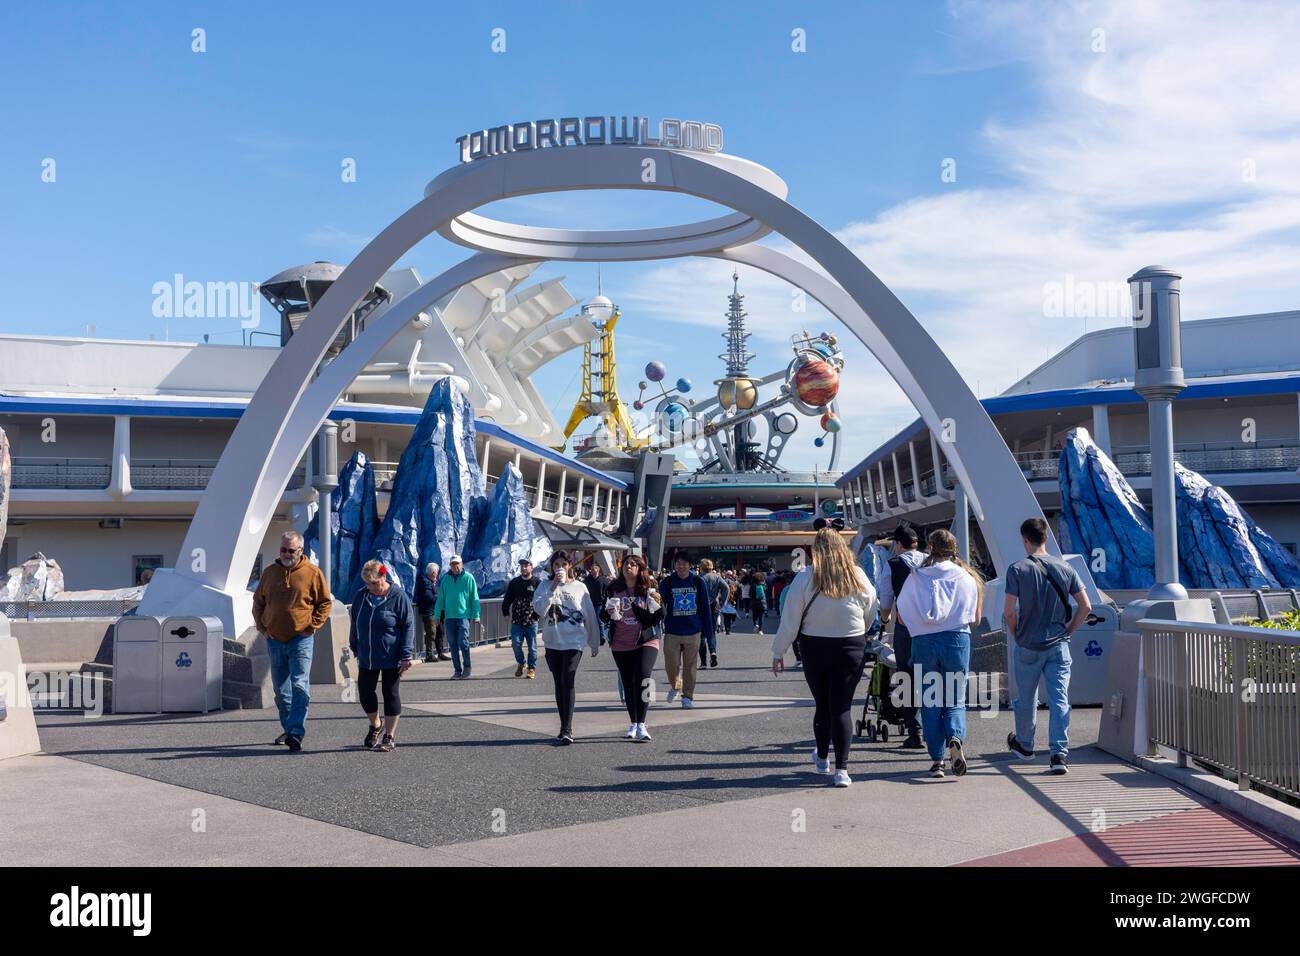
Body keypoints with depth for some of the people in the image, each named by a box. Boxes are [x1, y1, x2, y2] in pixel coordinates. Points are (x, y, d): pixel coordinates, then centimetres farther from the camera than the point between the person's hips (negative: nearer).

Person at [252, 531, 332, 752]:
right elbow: (257, 602, 17)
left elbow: (325, 603, 2)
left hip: (301, 640, -5)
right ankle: (288, 729, 24)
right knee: (281, 689, 12)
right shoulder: (270, 572, 8)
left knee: (300, 687, -12)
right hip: (274, 640, 5)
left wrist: (312, 626, -6)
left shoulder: (312, 573, -3)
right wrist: (262, 627, 6)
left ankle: (296, 733, -16)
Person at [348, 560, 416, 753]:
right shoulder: (361, 596, 5)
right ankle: (375, 726, 31)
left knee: (390, 694, 1)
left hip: (391, 658, -5)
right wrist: (355, 648, 20)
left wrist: (406, 656, -13)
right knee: (365, 692, 5)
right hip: (367, 657, 5)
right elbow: (355, 624, 17)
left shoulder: (398, 597, -10)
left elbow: (408, 626, -10)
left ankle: (390, 737, 10)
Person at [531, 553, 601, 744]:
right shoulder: (545, 586, 4)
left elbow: (590, 616, 7)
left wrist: (595, 643, 11)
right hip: (552, 642, 3)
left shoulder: (579, 587, 2)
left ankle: (567, 729, -18)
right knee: (559, 684, 10)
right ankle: (564, 728, 19)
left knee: (568, 681, -17)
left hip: (574, 641, -3)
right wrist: (553, 588, -18)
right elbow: (539, 608, -12)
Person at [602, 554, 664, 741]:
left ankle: (641, 724, -15)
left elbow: (660, 616, 0)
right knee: (628, 684, 10)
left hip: (646, 642, -3)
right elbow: (604, 615, 10)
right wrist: (609, 611, -12)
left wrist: (658, 603, -20)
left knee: (643, 679, -18)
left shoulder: (648, 589, -2)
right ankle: (633, 724, 24)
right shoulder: (614, 589, 3)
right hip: (621, 645, 3)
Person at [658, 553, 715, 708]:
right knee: (671, 665, 0)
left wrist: (707, 631, 4)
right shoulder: (667, 583, 0)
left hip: (693, 632, 1)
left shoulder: (697, 582, 2)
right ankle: (674, 686, 29)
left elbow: (705, 607, 6)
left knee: (690, 666, 5)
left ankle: (688, 696, 18)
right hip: (672, 632, 0)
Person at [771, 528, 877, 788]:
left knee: (822, 704, 16)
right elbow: (870, 615, 7)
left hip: (815, 649, 0)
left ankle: (822, 758, 33)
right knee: (842, 707, 1)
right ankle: (841, 769, -6)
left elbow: (790, 620, -7)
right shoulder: (859, 577, -4)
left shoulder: (805, 578, -9)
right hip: (852, 648, 0)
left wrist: (778, 652, 1)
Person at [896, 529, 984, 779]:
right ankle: (955, 738, -19)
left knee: (930, 702, 7)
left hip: (923, 642, 0)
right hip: (957, 638, 0)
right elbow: (974, 617, 7)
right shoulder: (966, 577, 3)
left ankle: (937, 759, 5)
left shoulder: (915, 577, 2)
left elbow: (902, 615, 3)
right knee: (956, 698, 9)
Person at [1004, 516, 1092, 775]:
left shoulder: (1017, 569, -9)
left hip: (1027, 646, -1)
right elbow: (1086, 606, 2)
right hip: (1059, 646, 2)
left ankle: (1024, 744, 35)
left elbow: (1009, 611, -13)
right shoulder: (1065, 569, 1)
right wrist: (1068, 632, 10)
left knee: (1026, 699, 16)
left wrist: (1016, 635, 4)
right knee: (1059, 699, 0)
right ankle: (1059, 754, -9)